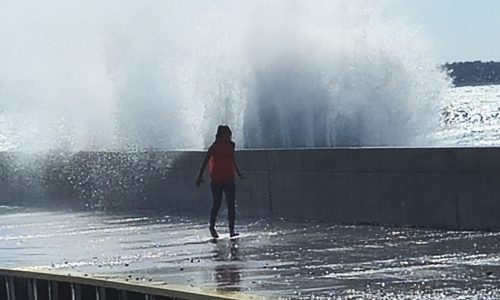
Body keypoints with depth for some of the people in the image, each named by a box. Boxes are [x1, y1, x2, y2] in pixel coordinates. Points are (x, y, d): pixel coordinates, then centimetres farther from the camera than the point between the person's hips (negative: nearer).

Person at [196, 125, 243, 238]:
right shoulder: (215, 147, -9)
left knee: (231, 205, -5)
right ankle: (212, 226, 25)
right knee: (216, 204, 4)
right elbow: (205, 162, -8)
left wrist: (238, 172, 32)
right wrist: (200, 176, -13)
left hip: (229, 179, 4)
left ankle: (231, 230, -4)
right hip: (216, 180, -4)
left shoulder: (231, 146, 5)